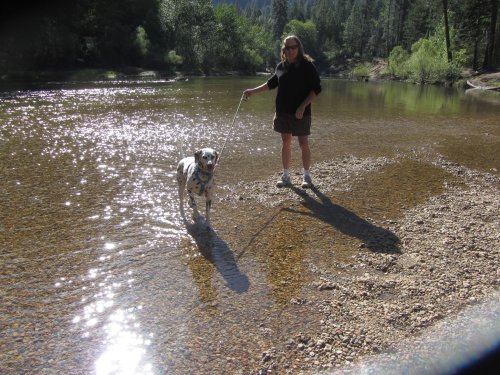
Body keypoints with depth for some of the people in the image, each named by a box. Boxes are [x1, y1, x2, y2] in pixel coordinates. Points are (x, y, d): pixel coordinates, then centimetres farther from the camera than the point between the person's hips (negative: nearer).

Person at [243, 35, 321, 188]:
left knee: (303, 143, 1)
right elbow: (271, 83, 22)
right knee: (285, 143, 9)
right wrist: (253, 91, 16)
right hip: (283, 112, 5)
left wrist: (303, 106, -18)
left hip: (300, 113, -5)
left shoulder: (307, 65, -7)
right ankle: (285, 176, 18)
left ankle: (307, 176, 14)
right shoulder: (281, 66, 8)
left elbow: (316, 89, -9)